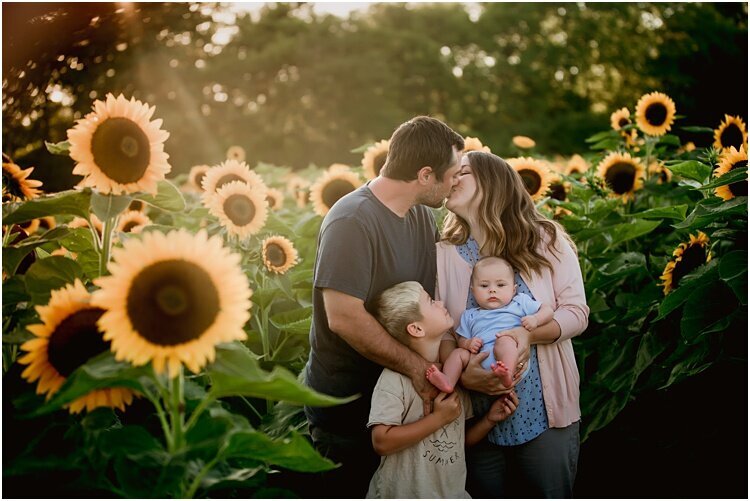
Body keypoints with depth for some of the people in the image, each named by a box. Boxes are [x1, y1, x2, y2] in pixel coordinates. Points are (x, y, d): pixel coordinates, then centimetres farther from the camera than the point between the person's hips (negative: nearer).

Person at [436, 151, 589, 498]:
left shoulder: (546, 240, -3)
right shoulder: (443, 253, 0)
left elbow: (576, 312, -5)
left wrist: (531, 334, -24)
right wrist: (460, 371, -25)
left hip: (545, 410, -1)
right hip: (474, 414, 1)